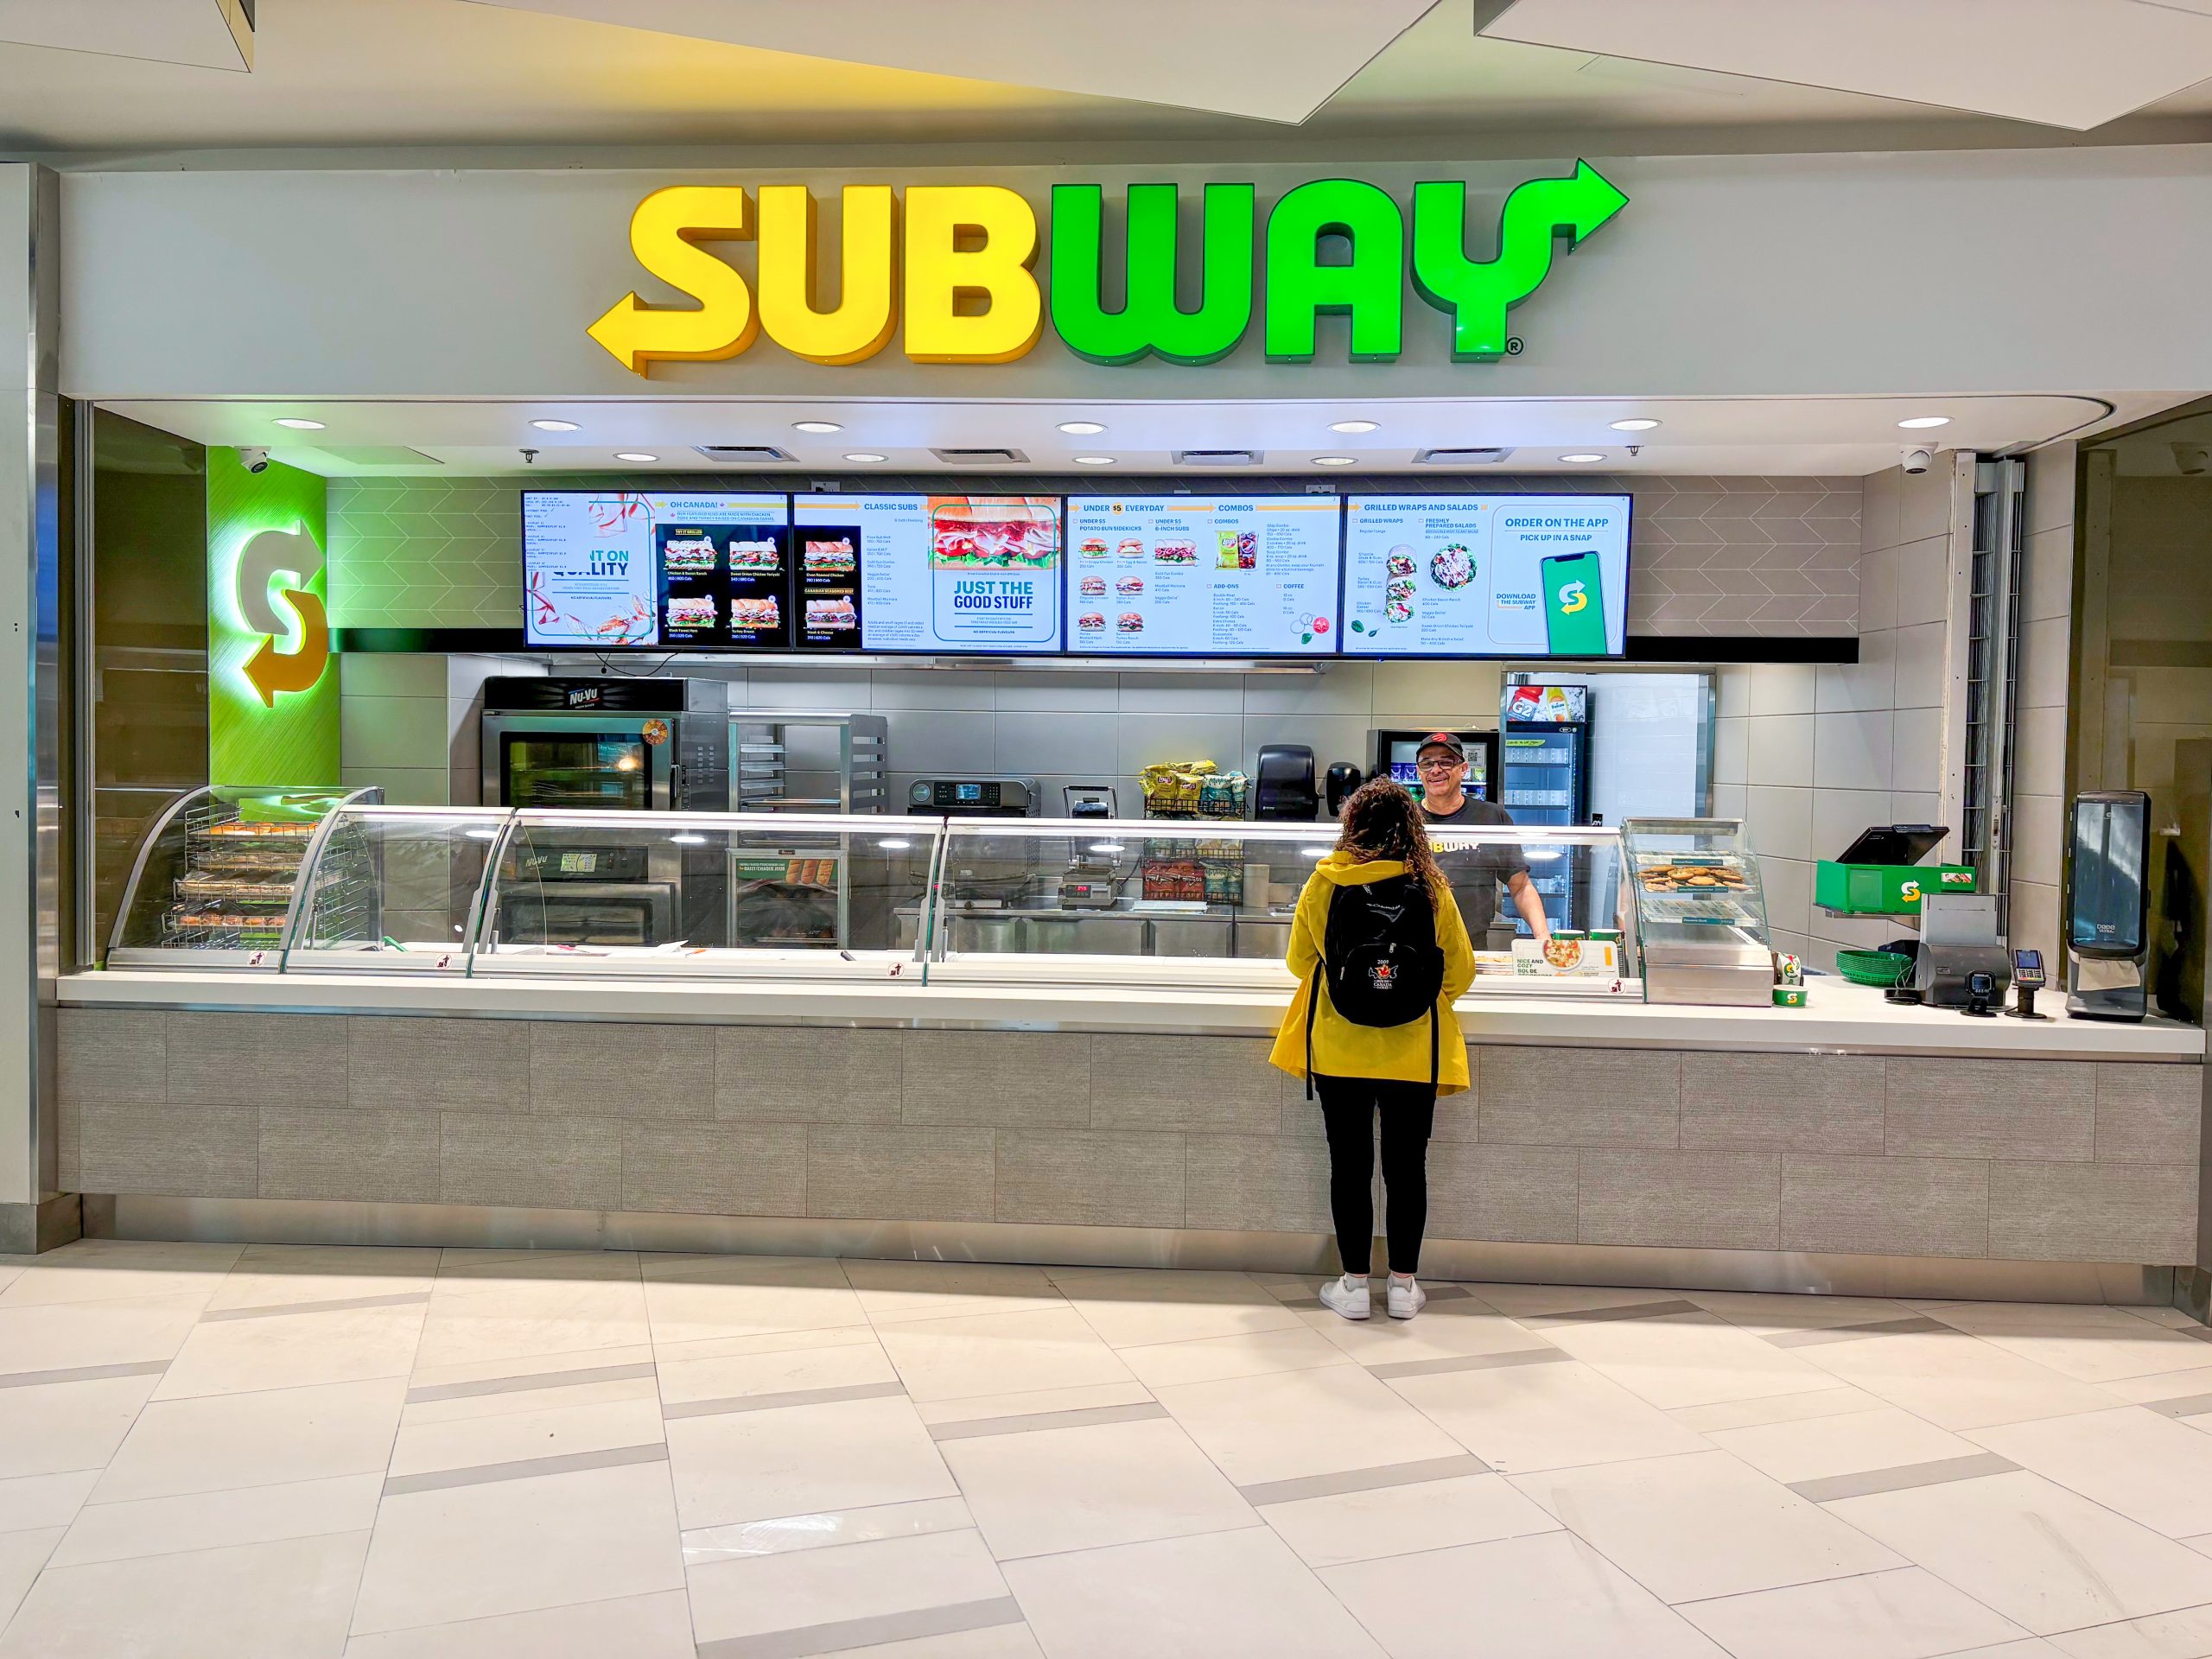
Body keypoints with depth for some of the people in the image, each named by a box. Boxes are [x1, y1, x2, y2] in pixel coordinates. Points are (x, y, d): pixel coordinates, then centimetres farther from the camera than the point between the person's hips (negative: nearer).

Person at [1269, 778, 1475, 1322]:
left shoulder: (1324, 883, -7)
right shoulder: (1431, 889, -6)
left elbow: (1299, 960, 6)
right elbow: (1461, 972, 3)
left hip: (1338, 1049, 0)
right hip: (1412, 1053, 1)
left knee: (1349, 1165, 9)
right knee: (1407, 1165, 11)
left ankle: (1354, 1283, 17)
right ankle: (1404, 1285, 19)